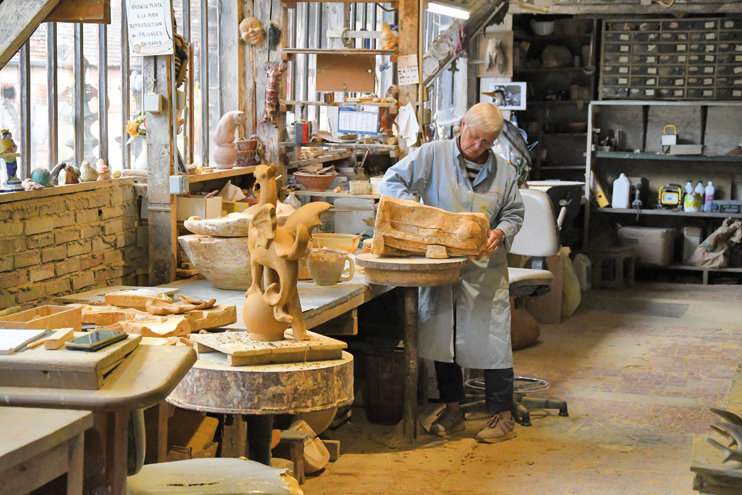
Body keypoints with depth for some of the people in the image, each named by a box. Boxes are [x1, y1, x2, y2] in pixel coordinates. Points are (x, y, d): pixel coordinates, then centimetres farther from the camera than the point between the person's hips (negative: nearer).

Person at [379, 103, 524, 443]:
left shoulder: (503, 171, 7)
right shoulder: (433, 155, -2)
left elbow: (514, 213, 14)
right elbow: (392, 182, -4)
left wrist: (501, 233, -8)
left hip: (485, 267, 0)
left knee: (492, 339, -1)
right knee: (442, 336, 7)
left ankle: (502, 415, 10)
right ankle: (452, 410, 21)